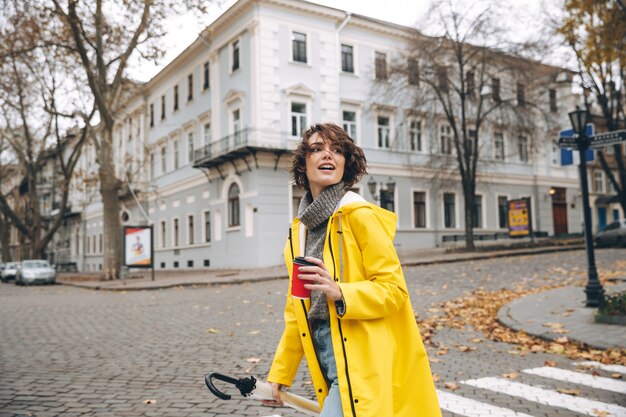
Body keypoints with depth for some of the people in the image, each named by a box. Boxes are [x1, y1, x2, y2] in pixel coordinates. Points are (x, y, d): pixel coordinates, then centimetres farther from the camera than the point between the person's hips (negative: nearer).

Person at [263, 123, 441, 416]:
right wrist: (279, 375, 15)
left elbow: (394, 289, -11)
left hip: (363, 371, -6)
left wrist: (339, 292, -27)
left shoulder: (360, 215, -10)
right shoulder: (299, 229, 11)